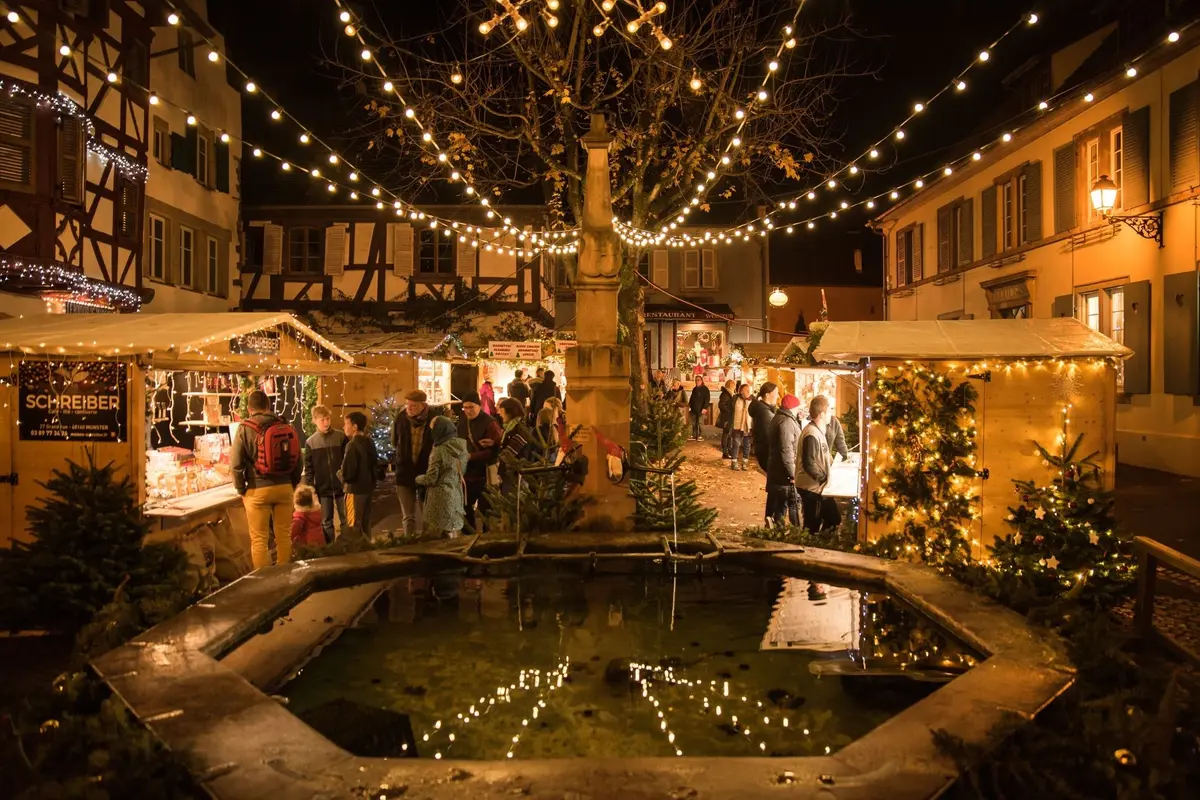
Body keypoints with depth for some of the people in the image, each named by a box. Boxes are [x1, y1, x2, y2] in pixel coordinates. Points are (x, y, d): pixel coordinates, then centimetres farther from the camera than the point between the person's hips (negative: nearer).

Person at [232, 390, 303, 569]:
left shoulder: (245, 428, -7)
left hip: (258, 489, -4)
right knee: (284, 536, 14)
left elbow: (236, 463, -9)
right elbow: (298, 461, 7)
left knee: (259, 540, 6)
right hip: (284, 487, 4)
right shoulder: (286, 427, 3)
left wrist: (241, 489, 2)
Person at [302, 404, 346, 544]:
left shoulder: (341, 437, -2)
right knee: (326, 522, 10)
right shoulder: (310, 442, 1)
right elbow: (308, 468, 3)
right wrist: (310, 489, -3)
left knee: (346, 519, 7)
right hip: (323, 488, 1)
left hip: (341, 486, -1)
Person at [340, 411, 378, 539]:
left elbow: (348, 473, -22)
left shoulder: (352, 445, -19)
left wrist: (341, 476, -2)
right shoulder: (369, 442, 6)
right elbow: (374, 463, 16)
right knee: (364, 523, 18)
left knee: (353, 526, 1)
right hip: (368, 487, 8)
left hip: (356, 490, -8)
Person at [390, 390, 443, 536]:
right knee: (409, 517, 6)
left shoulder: (436, 417, -14)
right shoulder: (401, 417, -6)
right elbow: (394, 443, 11)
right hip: (405, 472, 2)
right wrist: (404, 454, 8)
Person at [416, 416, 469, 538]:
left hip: (442, 498, -7)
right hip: (457, 496, 7)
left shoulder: (439, 451, -17)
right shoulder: (462, 446, 4)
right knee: (455, 536, 14)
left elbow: (431, 479, -13)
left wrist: (418, 478, 5)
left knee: (446, 535, 1)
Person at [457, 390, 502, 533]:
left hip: (484, 475, -7)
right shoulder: (462, 421, 8)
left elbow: (494, 451, -21)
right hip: (466, 473, 7)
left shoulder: (490, 423, -14)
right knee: (465, 510, 17)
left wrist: (471, 456, -28)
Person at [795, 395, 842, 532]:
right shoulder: (812, 434, -22)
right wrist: (825, 478, -16)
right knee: (813, 526, 1)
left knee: (833, 518, 15)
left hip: (818, 486, 10)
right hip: (812, 487, -10)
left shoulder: (818, 430, 10)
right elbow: (809, 464, -27)